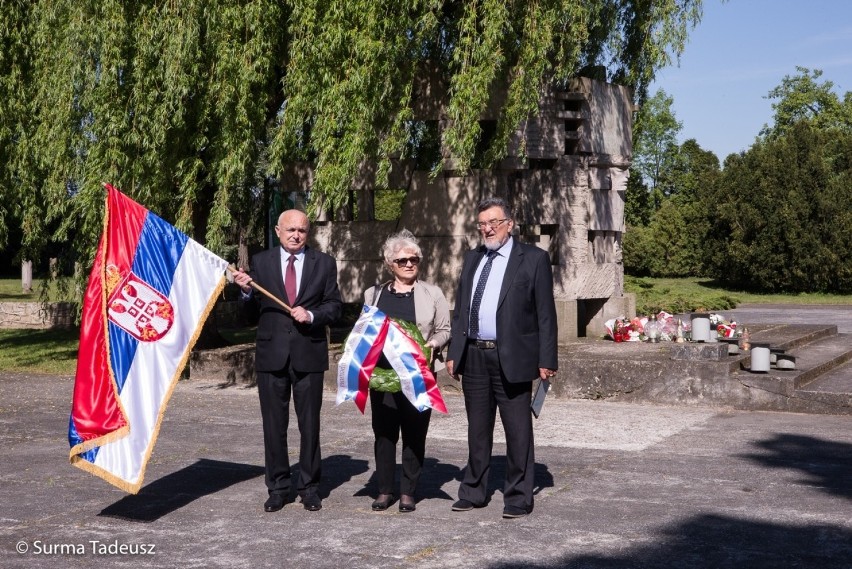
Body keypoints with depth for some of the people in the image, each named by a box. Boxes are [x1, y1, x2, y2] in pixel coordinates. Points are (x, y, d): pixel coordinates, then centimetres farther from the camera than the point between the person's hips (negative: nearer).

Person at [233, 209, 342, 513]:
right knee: (274, 425, 6)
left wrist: (312, 315, -13)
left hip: (309, 353, 0)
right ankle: (278, 487, 17)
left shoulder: (324, 263, 5)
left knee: (310, 424, 6)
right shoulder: (261, 262, 5)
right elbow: (254, 308, 7)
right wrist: (247, 290, -13)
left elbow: (334, 305, 5)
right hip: (272, 354, 1)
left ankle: (309, 487, 17)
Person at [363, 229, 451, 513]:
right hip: (382, 374, 2)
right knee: (384, 431, 3)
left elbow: (445, 330, 7)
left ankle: (408, 492, 10)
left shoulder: (432, 294, 6)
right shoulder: (374, 294, 12)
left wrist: (433, 343, -12)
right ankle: (384, 490, 13)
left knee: (414, 433, 1)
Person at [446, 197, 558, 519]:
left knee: (518, 432, 2)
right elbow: (460, 309, 16)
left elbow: (545, 314, -5)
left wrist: (546, 360, -10)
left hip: (512, 359, -5)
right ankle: (474, 492, 27)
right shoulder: (472, 259, 14)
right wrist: (454, 353, 10)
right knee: (477, 431, 15)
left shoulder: (533, 259, -3)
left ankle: (518, 498, 13)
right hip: (473, 357, 5)